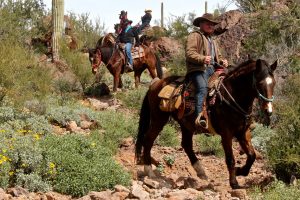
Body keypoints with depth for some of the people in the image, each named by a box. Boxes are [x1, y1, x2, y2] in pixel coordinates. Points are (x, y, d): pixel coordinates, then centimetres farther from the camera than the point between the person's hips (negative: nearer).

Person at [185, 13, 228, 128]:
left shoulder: (212, 40, 33)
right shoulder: (195, 36, 6)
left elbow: (218, 56, 38)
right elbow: (189, 53, -8)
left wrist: (222, 61, 13)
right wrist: (203, 58, -25)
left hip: (212, 69, 9)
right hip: (198, 69, -9)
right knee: (203, 88, -32)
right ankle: (199, 117, -44)